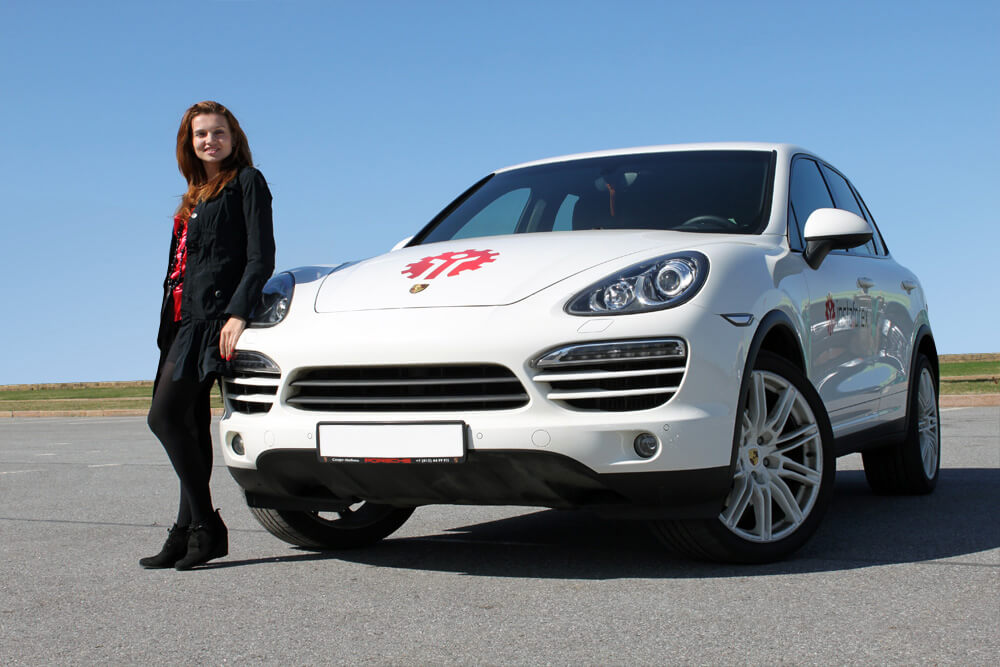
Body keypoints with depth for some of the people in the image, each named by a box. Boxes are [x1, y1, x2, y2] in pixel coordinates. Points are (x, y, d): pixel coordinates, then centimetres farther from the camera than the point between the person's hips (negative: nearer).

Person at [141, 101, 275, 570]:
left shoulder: (246, 182, 2)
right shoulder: (196, 196, 25)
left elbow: (261, 257, -8)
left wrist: (237, 313, -20)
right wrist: (169, 327, 14)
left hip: (214, 315, -8)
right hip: (185, 319, 8)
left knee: (165, 415, -16)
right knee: (190, 424, 5)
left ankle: (205, 527, -11)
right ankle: (190, 532, 8)